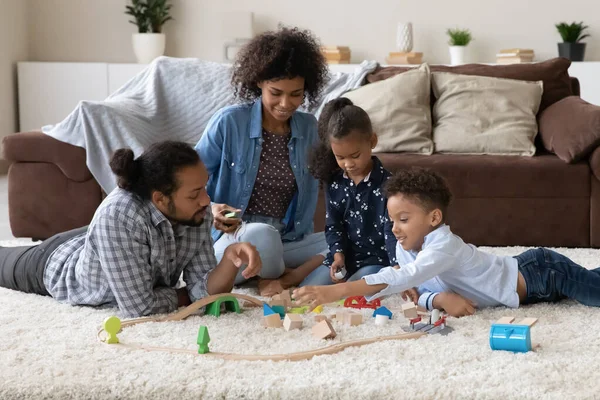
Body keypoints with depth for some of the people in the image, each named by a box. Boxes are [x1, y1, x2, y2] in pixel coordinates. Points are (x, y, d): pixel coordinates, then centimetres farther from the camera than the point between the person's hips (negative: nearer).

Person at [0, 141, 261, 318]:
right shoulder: (117, 216, -48)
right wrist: (184, 296, -27)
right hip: (57, 265, -4)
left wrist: (230, 258, -44)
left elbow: (203, 291, -25)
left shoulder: (197, 212, -30)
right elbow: (139, 307, -44)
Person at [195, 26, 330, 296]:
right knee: (261, 234, -38)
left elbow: (308, 197, 4)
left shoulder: (309, 128, 3)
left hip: (288, 241, 4)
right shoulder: (229, 122, -9)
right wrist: (210, 209, -26)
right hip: (232, 240, -4)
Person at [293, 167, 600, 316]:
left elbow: (403, 278, -52)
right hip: (521, 269, 8)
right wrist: (440, 299, -32)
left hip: (542, 273, -8)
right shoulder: (405, 249, -11)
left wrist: (338, 291, -61)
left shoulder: (444, 246, -38)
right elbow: (417, 289, -7)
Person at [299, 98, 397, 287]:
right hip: (344, 256, 4)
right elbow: (333, 224, 8)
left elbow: (392, 229, -16)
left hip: (376, 259, -4)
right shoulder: (334, 182, 3)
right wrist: (338, 254, -11)